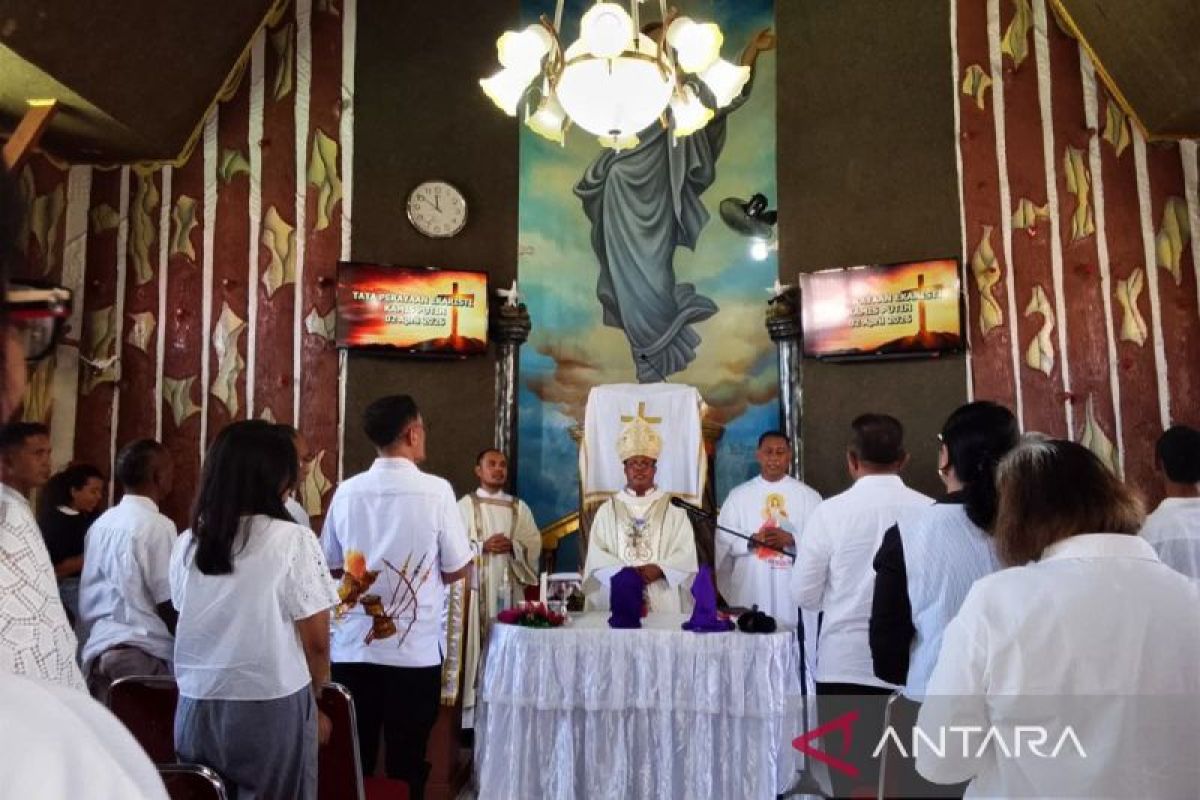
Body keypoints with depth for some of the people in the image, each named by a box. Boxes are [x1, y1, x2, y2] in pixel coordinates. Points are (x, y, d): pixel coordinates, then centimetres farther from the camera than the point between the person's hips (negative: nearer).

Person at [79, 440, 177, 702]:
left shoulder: (100, 524, 10)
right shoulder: (157, 525, -12)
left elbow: (87, 596, 15)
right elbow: (168, 604, -13)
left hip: (98, 647, 7)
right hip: (144, 652, -7)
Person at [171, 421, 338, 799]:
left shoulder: (187, 543, 2)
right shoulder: (293, 541, -12)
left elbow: (198, 626, 12)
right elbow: (316, 642, -8)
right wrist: (312, 701, 9)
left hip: (197, 707, 4)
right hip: (272, 708, -4)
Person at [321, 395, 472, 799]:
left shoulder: (346, 492, -1)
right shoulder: (435, 490, -10)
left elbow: (332, 566, 9)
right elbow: (457, 570, -4)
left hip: (352, 648, 3)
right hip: (414, 650, -3)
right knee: (407, 761, 10)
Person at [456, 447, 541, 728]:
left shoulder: (519, 507, 14)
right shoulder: (465, 504, 4)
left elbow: (535, 544, 7)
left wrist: (513, 546, -11)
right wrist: (483, 546, -16)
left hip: (509, 585, 3)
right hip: (476, 585, -3)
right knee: (477, 644, -5)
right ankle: (472, 712, 2)